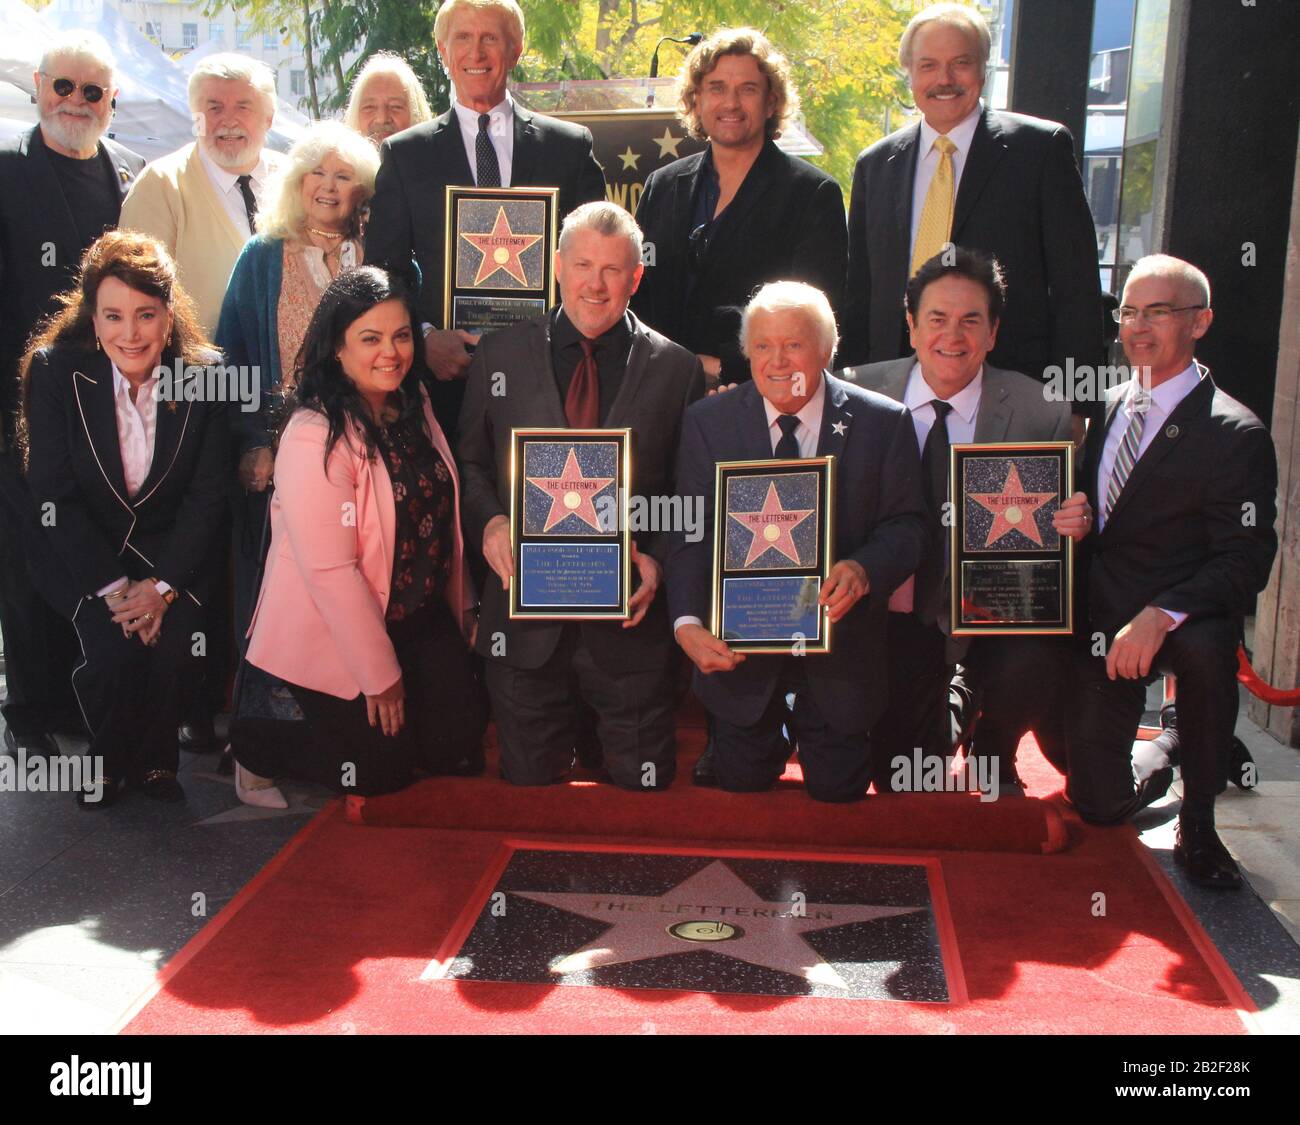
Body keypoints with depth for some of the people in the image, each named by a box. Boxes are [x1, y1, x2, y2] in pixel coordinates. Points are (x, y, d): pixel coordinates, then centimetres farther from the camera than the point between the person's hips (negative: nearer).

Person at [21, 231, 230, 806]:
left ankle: (155, 758, 6)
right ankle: (108, 759, 7)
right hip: (86, 553, -1)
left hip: (176, 549, 1)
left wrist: (162, 586, -16)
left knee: (174, 644, -23)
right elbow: (54, 495, -11)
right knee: (113, 650, -24)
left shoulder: (204, 373, -10)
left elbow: (208, 494, -6)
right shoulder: (55, 369, -13)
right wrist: (112, 587, -18)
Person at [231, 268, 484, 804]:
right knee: (379, 770, -1)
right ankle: (256, 738, 24)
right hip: (334, 636, -7)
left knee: (458, 749, 7)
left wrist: (462, 607, 11)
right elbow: (330, 570, -24)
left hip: (421, 617, 7)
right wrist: (379, 674, -18)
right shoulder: (315, 439, -25)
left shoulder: (414, 408, 1)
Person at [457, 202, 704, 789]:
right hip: (524, 613, 1)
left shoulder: (676, 370, 1)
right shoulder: (499, 355, 4)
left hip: (628, 613, -1)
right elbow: (471, 461, 11)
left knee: (643, 785, 10)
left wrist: (659, 561, -12)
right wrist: (489, 522, -9)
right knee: (528, 783, 13)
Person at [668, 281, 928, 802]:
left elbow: (907, 524, -5)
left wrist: (864, 570, -27)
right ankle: (772, 732, 44)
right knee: (740, 781, 11)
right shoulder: (708, 422, -4)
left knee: (837, 787, 11)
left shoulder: (884, 423, -5)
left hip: (839, 646, 0)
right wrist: (687, 623, -23)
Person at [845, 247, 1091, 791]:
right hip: (898, 609, 1)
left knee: (1028, 670, -33)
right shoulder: (863, 391, -5)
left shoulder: (1041, 414, -9)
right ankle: (954, 712, 36)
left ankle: (992, 749, 6)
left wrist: (1074, 522, -25)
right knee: (901, 781, -1)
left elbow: (1062, 521, -2)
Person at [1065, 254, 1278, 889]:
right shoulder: (1107, 408, 10)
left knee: (1205, 645, -40)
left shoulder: (1235, 435, -10)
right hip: (1100, 618, 4)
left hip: (1185, 620, -4)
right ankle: (1163, 755, 36)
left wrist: (1159, 615, -31)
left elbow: (1246, 559, -16)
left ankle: (1197, 823, -16)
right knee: (1100, 804, -2)